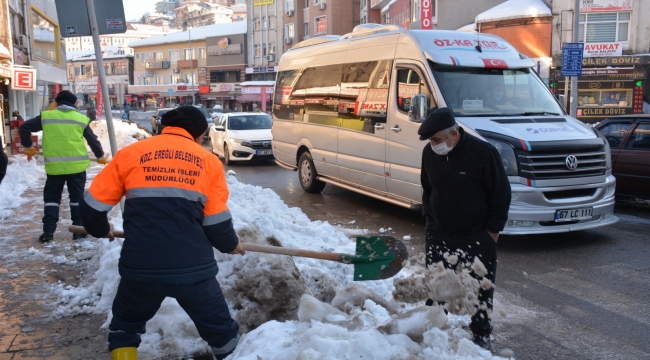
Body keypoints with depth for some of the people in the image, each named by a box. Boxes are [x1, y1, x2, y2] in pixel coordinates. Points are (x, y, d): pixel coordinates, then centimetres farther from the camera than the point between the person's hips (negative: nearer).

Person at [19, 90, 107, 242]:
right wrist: (100, 156, 24)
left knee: (51, 197, 11)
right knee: (77, 197, 9)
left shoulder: (46, 116, 4)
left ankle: (48, 231, 7)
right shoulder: (81, 119, 3)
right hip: (77, 165, 0)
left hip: (54, 166, 1)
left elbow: (24, 127, 4)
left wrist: (28, 146, 19)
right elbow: (93, 140, 8)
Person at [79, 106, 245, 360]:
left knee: (125, 329, 28)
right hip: (193, 267, 0)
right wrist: (230, 244, 27)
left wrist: (101, 230, 33)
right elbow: (217, 223, 5)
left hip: (141, 266, 1)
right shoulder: (208, 161, 8)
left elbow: (93, 206, 12)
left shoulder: (130, 154, 9)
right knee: (222, 333, 19)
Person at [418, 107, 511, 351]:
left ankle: (481, 335, 25)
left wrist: (492, 230, -9)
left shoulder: (483, 152, -18)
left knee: (480, 288, 8)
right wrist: (429, 216, 10)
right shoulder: (430, 153, -3)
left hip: (477, 238, -4)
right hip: (438, 235, 4)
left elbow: (501, 193, -11)